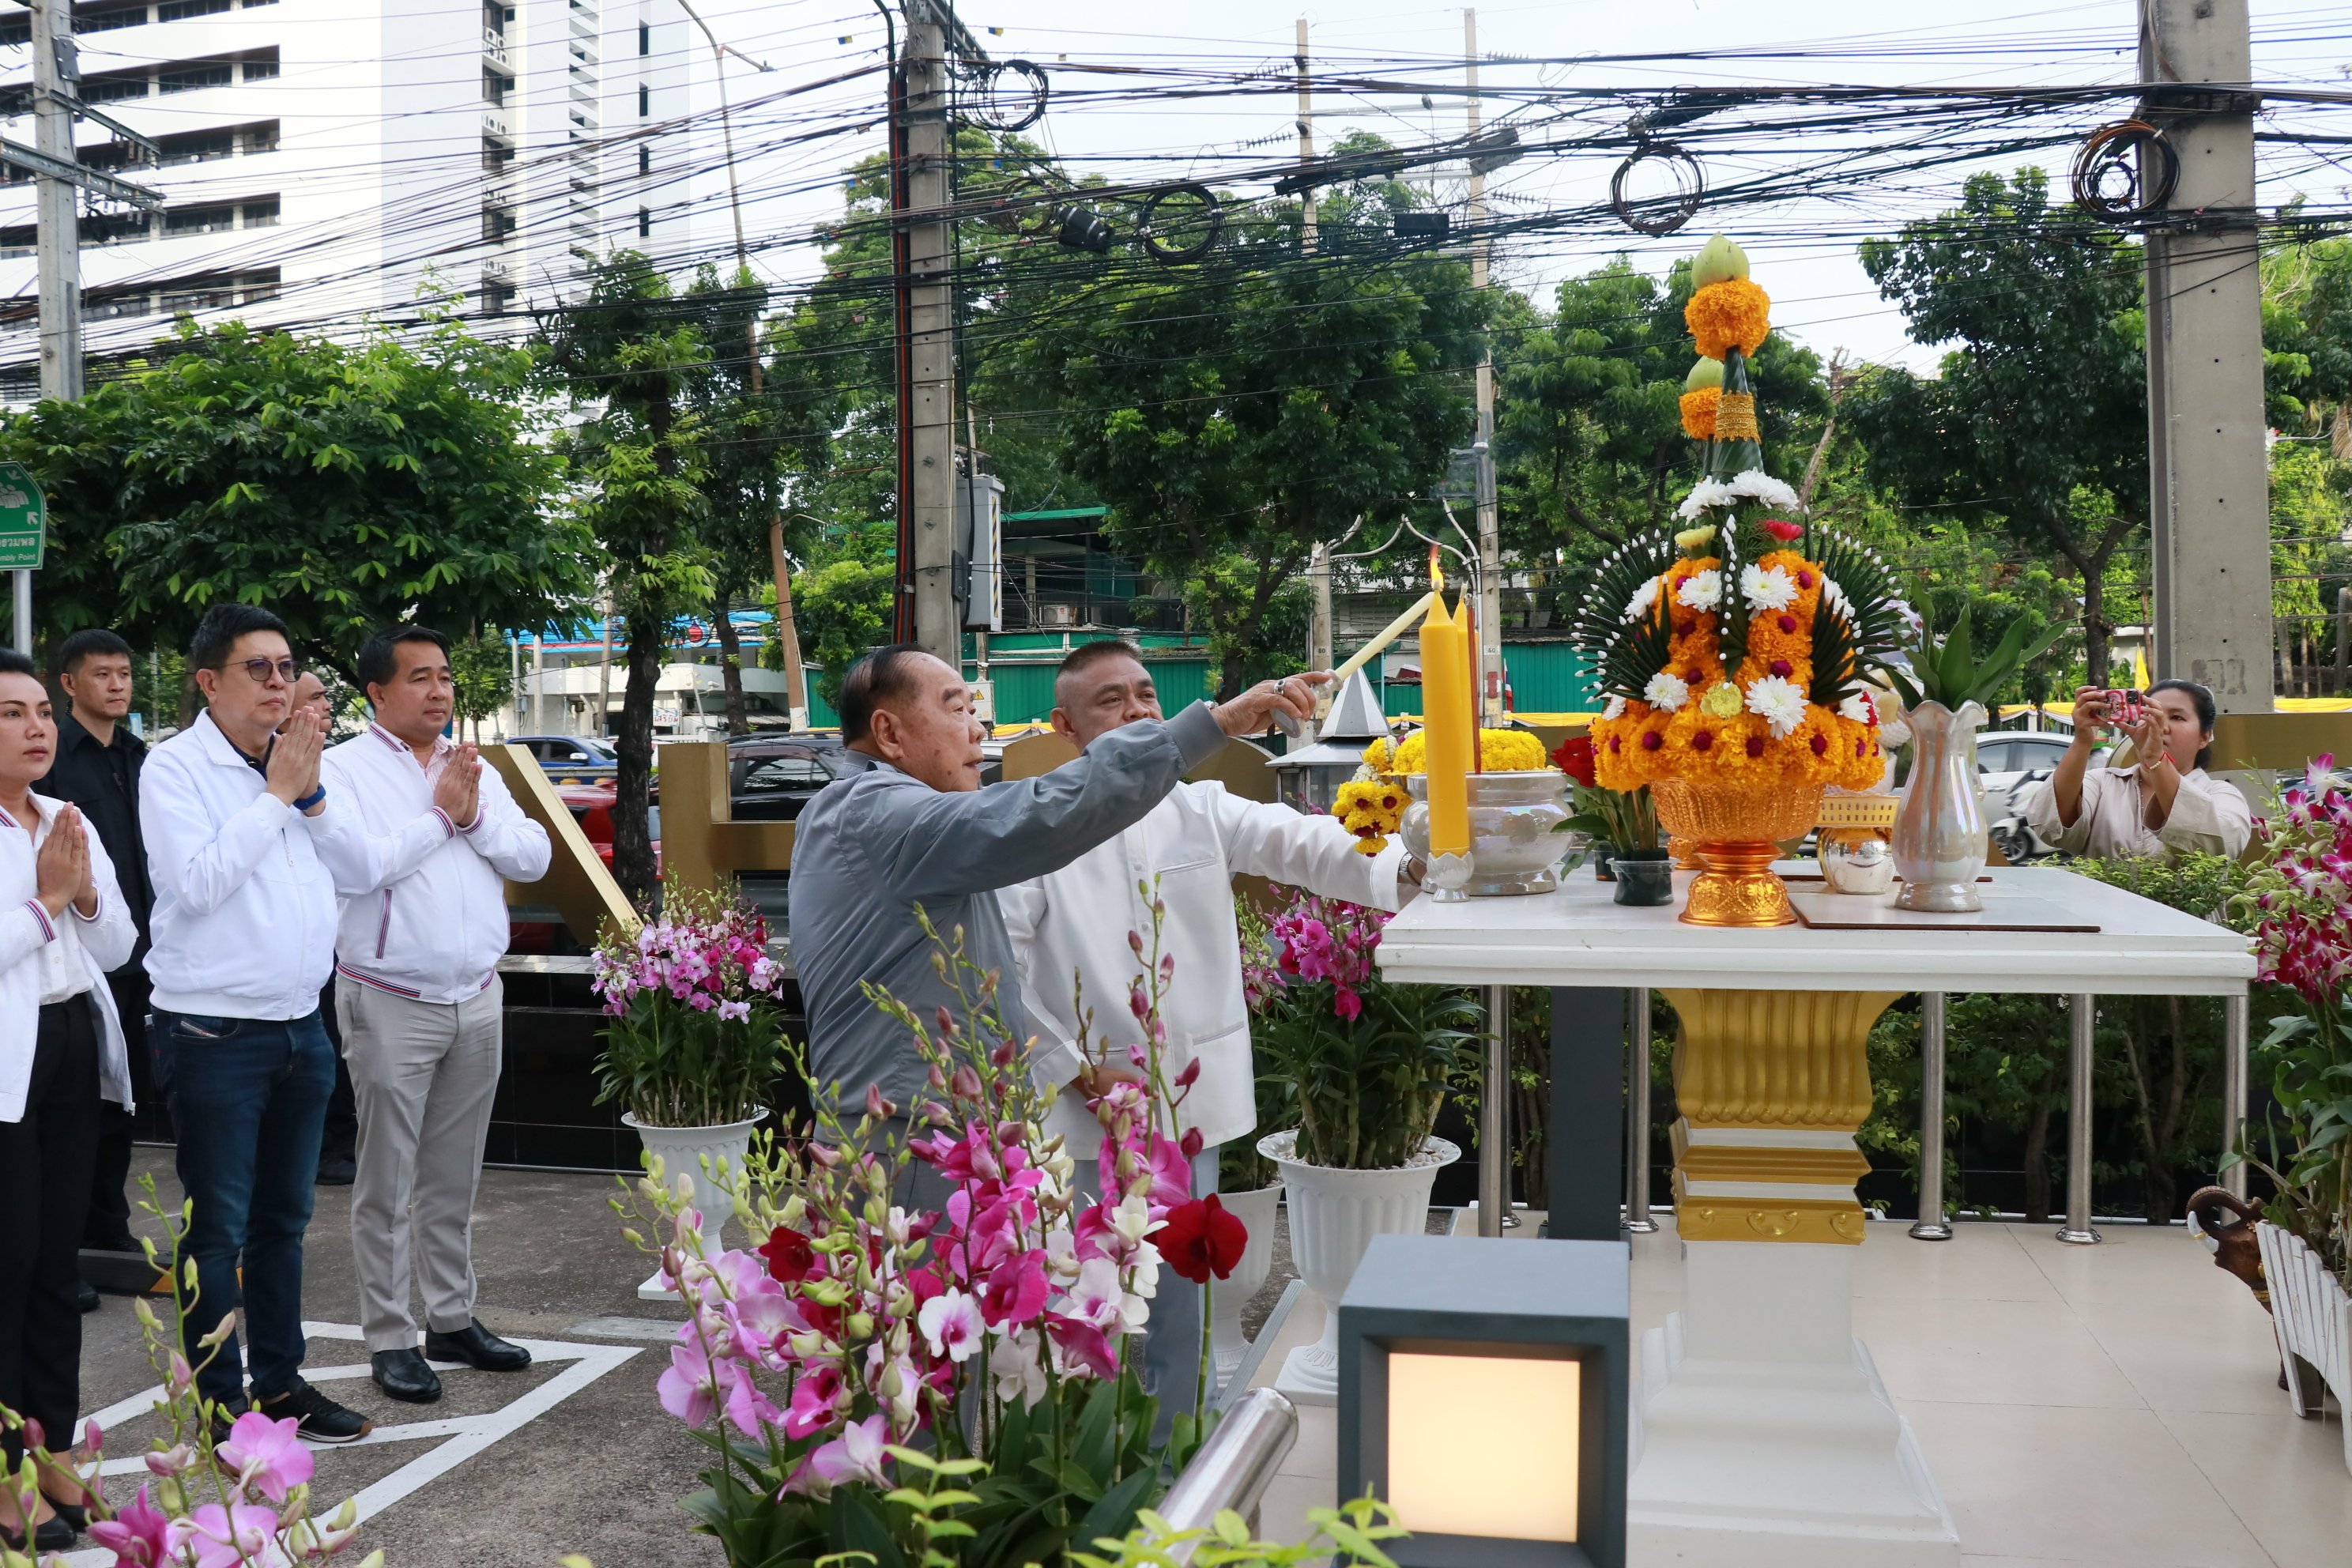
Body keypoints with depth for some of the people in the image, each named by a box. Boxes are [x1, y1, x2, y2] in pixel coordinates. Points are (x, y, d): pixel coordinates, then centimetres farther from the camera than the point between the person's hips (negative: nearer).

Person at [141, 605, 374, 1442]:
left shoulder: (294, 756, 9)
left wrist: (312, 792, -8)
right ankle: (222, 1406, 14)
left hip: (300, 1025, 7)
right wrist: (278, 792, -15)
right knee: (220, 1231, 3)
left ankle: (280, 1381, 29)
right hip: (214, 1034, -7)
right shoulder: (176, 766, -9)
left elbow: (359, 862, 7)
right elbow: (198, 881, -21)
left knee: (284, 1218, 17)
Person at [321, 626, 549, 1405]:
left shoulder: (475, 770, 12)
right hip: (391, 1007, -5)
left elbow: (534, 856, 5)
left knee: (454, 1179, 15)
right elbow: (353, 867, -21)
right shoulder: (345, 769, -6)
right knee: (387, 1184, 3)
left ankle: (453, 1319, 26)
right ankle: (390, 1340, 12)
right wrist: (440, 815, -12)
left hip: (476, 999, 5)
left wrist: (475, 813, -10)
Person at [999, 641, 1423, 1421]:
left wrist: (1402, 866, -27)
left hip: (1189, 1111, 4)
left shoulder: (1200, 809, 6)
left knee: (1177, 1318, 14)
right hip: (1082, 1121, -3)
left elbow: (1304, 844, -9)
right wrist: (1080, 1073, -12)